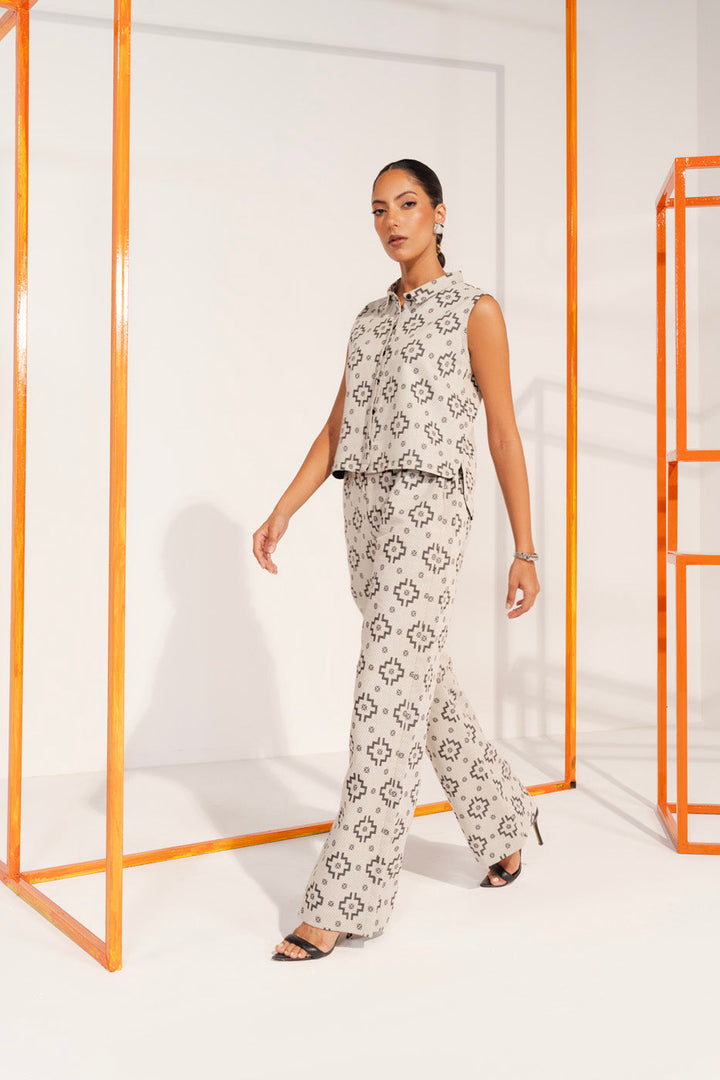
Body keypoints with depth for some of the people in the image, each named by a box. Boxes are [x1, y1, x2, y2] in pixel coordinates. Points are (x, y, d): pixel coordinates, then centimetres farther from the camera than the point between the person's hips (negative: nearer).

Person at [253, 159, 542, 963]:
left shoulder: (475, 310, 1)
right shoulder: (371, 318, 18)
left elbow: (504, 433, -2)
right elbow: (336, 430, 13)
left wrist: (525, 551, -6)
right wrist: (283, 512, 1)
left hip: (427, 510, -7)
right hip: (365, 510, 7)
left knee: (390, 694, -10)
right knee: (423, 683, 14)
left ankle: (345, 902, -5)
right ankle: (504, 819, 35)